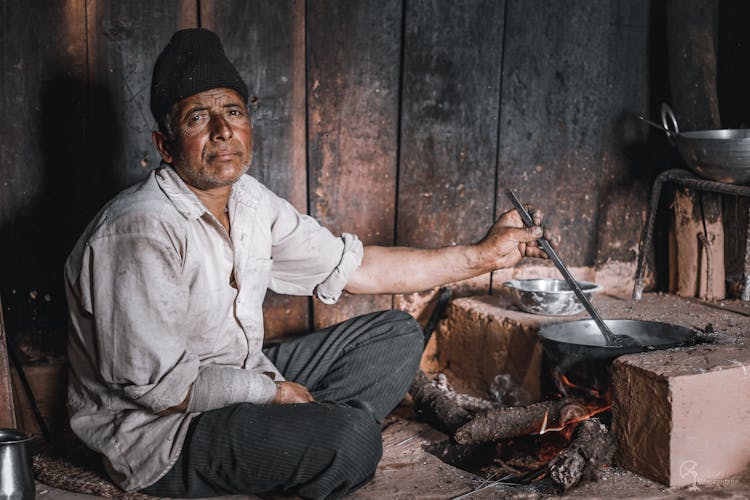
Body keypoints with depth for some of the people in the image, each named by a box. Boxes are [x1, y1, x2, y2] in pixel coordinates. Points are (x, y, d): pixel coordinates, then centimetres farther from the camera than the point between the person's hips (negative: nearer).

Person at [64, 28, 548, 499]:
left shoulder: (250, 202, 2)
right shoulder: (143, 231, -24)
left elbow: (353, 266, 5)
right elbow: (156, 384, -25)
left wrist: (482, 255, 3)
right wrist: (273, 391, -15)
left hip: (242, 377, 9)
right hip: (159, 433, -9)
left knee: (395, 335, 7)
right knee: (351, 436, -31)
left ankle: (298, 442, -6)